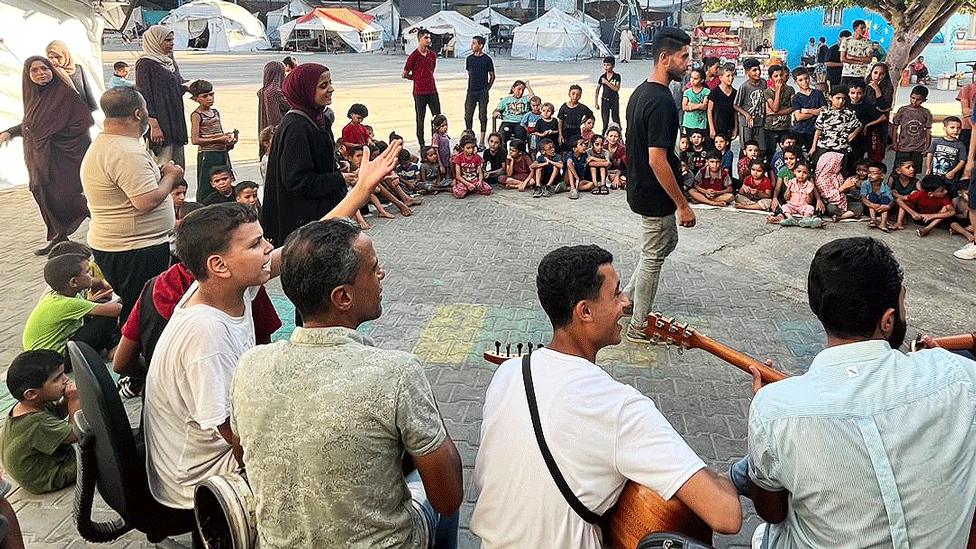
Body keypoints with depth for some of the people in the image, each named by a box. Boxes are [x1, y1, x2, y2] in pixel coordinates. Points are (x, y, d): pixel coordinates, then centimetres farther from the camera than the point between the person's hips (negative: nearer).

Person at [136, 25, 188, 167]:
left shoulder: (170, 62, 15)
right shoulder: (145, 64, -8)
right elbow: (144, 96, -14)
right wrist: (154, 125, -21)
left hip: (176, 122, 8)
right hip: (160, 122, -8)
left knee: (178, 167, 9)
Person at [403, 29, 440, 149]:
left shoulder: (433, 54, 9)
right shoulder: (414, 56, -6)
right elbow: (405, 74, 1)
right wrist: (417, 78, 6)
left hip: (432, 90, 5)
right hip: (419, 92, -5)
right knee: (420, 119, 2)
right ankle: (421, 145, 8)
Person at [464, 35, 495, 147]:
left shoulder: (487, 59, -3)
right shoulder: (469, 59, 7)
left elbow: (492, 76, 3)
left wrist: (487, 88, -2)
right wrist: (470, 87, 9)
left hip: (483, 92, -3)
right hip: (471, 91, 3)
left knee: (482, 116, 2)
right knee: (468, 116, 1)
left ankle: (482, 141, 7)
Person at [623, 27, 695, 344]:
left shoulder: (640, 92, 6)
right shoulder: (661, 101, -25)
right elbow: (657, 159, -28)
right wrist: (683, 204, -22)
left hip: (639, 186, 10)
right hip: (655, 195, -10)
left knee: (668, 241, 26)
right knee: (653, 257, 4)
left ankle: (627, 295, 32)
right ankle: (639, 328, 18)